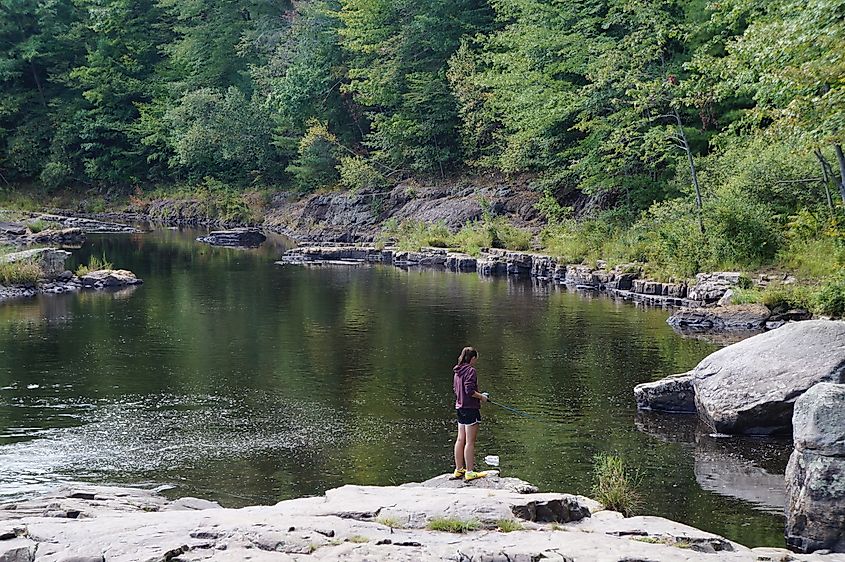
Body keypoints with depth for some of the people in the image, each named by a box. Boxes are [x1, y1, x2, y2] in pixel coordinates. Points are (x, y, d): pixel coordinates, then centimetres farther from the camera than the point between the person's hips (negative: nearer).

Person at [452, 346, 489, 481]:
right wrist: (481, 396, -7)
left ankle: (458, 470, 19)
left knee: (460, 440, 13)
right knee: (470, 442, -5)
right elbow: (470, 390, -23)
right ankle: (470, 472, -3)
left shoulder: (458, 371, 10)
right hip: (470, 408, -9)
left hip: (460, 407, 9)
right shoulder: (470, 370, -15)